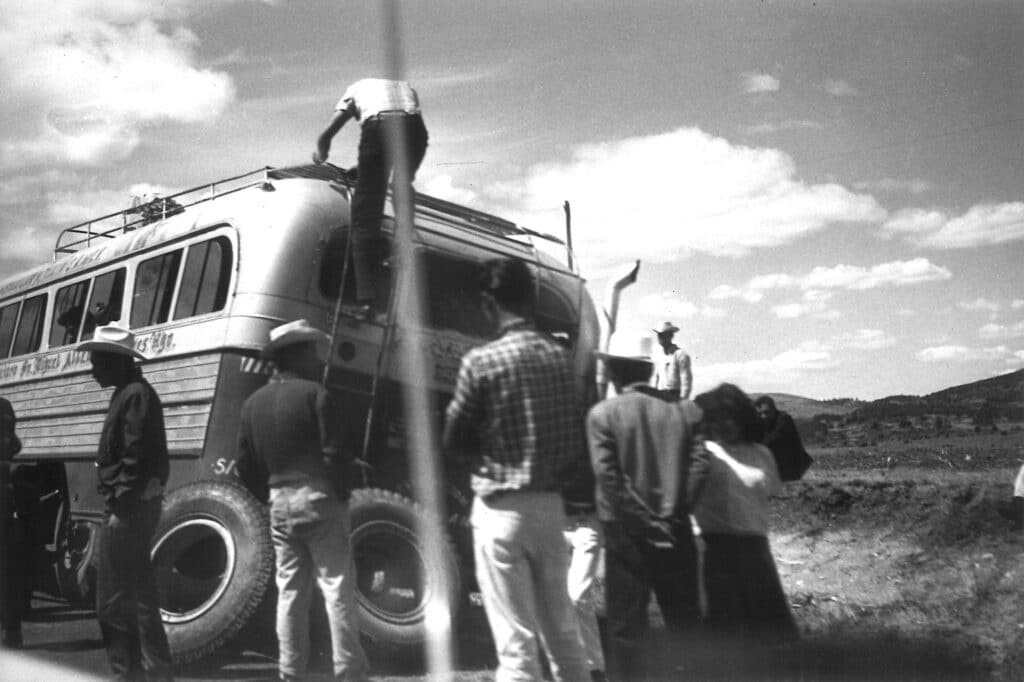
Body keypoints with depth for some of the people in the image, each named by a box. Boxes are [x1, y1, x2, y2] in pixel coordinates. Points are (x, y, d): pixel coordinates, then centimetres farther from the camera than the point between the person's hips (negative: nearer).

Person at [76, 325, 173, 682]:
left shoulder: (136, 394, -15)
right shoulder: (129, 393, 16)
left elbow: (136, 458, -21)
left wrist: (121, 507, -20)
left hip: (131, 506, -10)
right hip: (132, 505, 10)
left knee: (114, 600, -4)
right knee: (137, 592, 15)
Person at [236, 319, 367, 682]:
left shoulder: (253, 403, 10)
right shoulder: (314, 394, -9)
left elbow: (246, 465, 10)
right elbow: (333, 454, -13)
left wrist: (271, 495, 17)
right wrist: (342, 495, -2)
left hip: (280, 504, 6)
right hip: (318, 499, -6)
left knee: (290, 591, 11)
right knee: (337, 588, -1)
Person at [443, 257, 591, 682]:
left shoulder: (482, 361, -12)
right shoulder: (560, 356, 3)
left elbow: (454, 444, -3)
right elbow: (578, 436, 7)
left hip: (501, 509, -5)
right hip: (550, 505, 5)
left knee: (516, 643, 2)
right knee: (562, 634, 18)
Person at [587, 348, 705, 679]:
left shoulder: (603, 413, -6)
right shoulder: (686, 410, 2)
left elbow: (609, 477, -13)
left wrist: (645, 521, -9)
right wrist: (673, 512, 1)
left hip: (627, 535, -2)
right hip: (677, 533, 3)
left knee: (626, 625, 8)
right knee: (685, 623, 14)